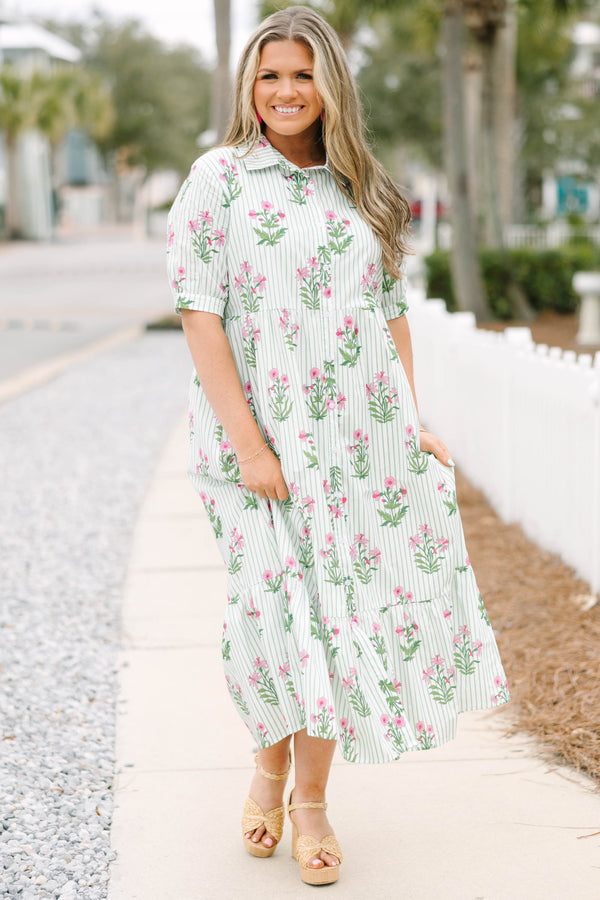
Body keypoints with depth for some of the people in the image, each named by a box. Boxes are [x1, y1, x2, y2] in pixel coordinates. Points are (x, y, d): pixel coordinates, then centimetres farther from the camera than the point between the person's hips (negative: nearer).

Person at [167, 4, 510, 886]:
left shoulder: (362, 188, 11)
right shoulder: (219, 179, -2)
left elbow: (392, 313, 15)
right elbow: (200, 313, -9)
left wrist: (412, 426, 8)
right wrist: (247, 442, -15)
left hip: (361, 438, 4)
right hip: (262, 436, -4)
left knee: (351, 607, 4)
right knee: (283, 608, 0)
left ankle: (311, 797, 21)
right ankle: (271, 763, 30)